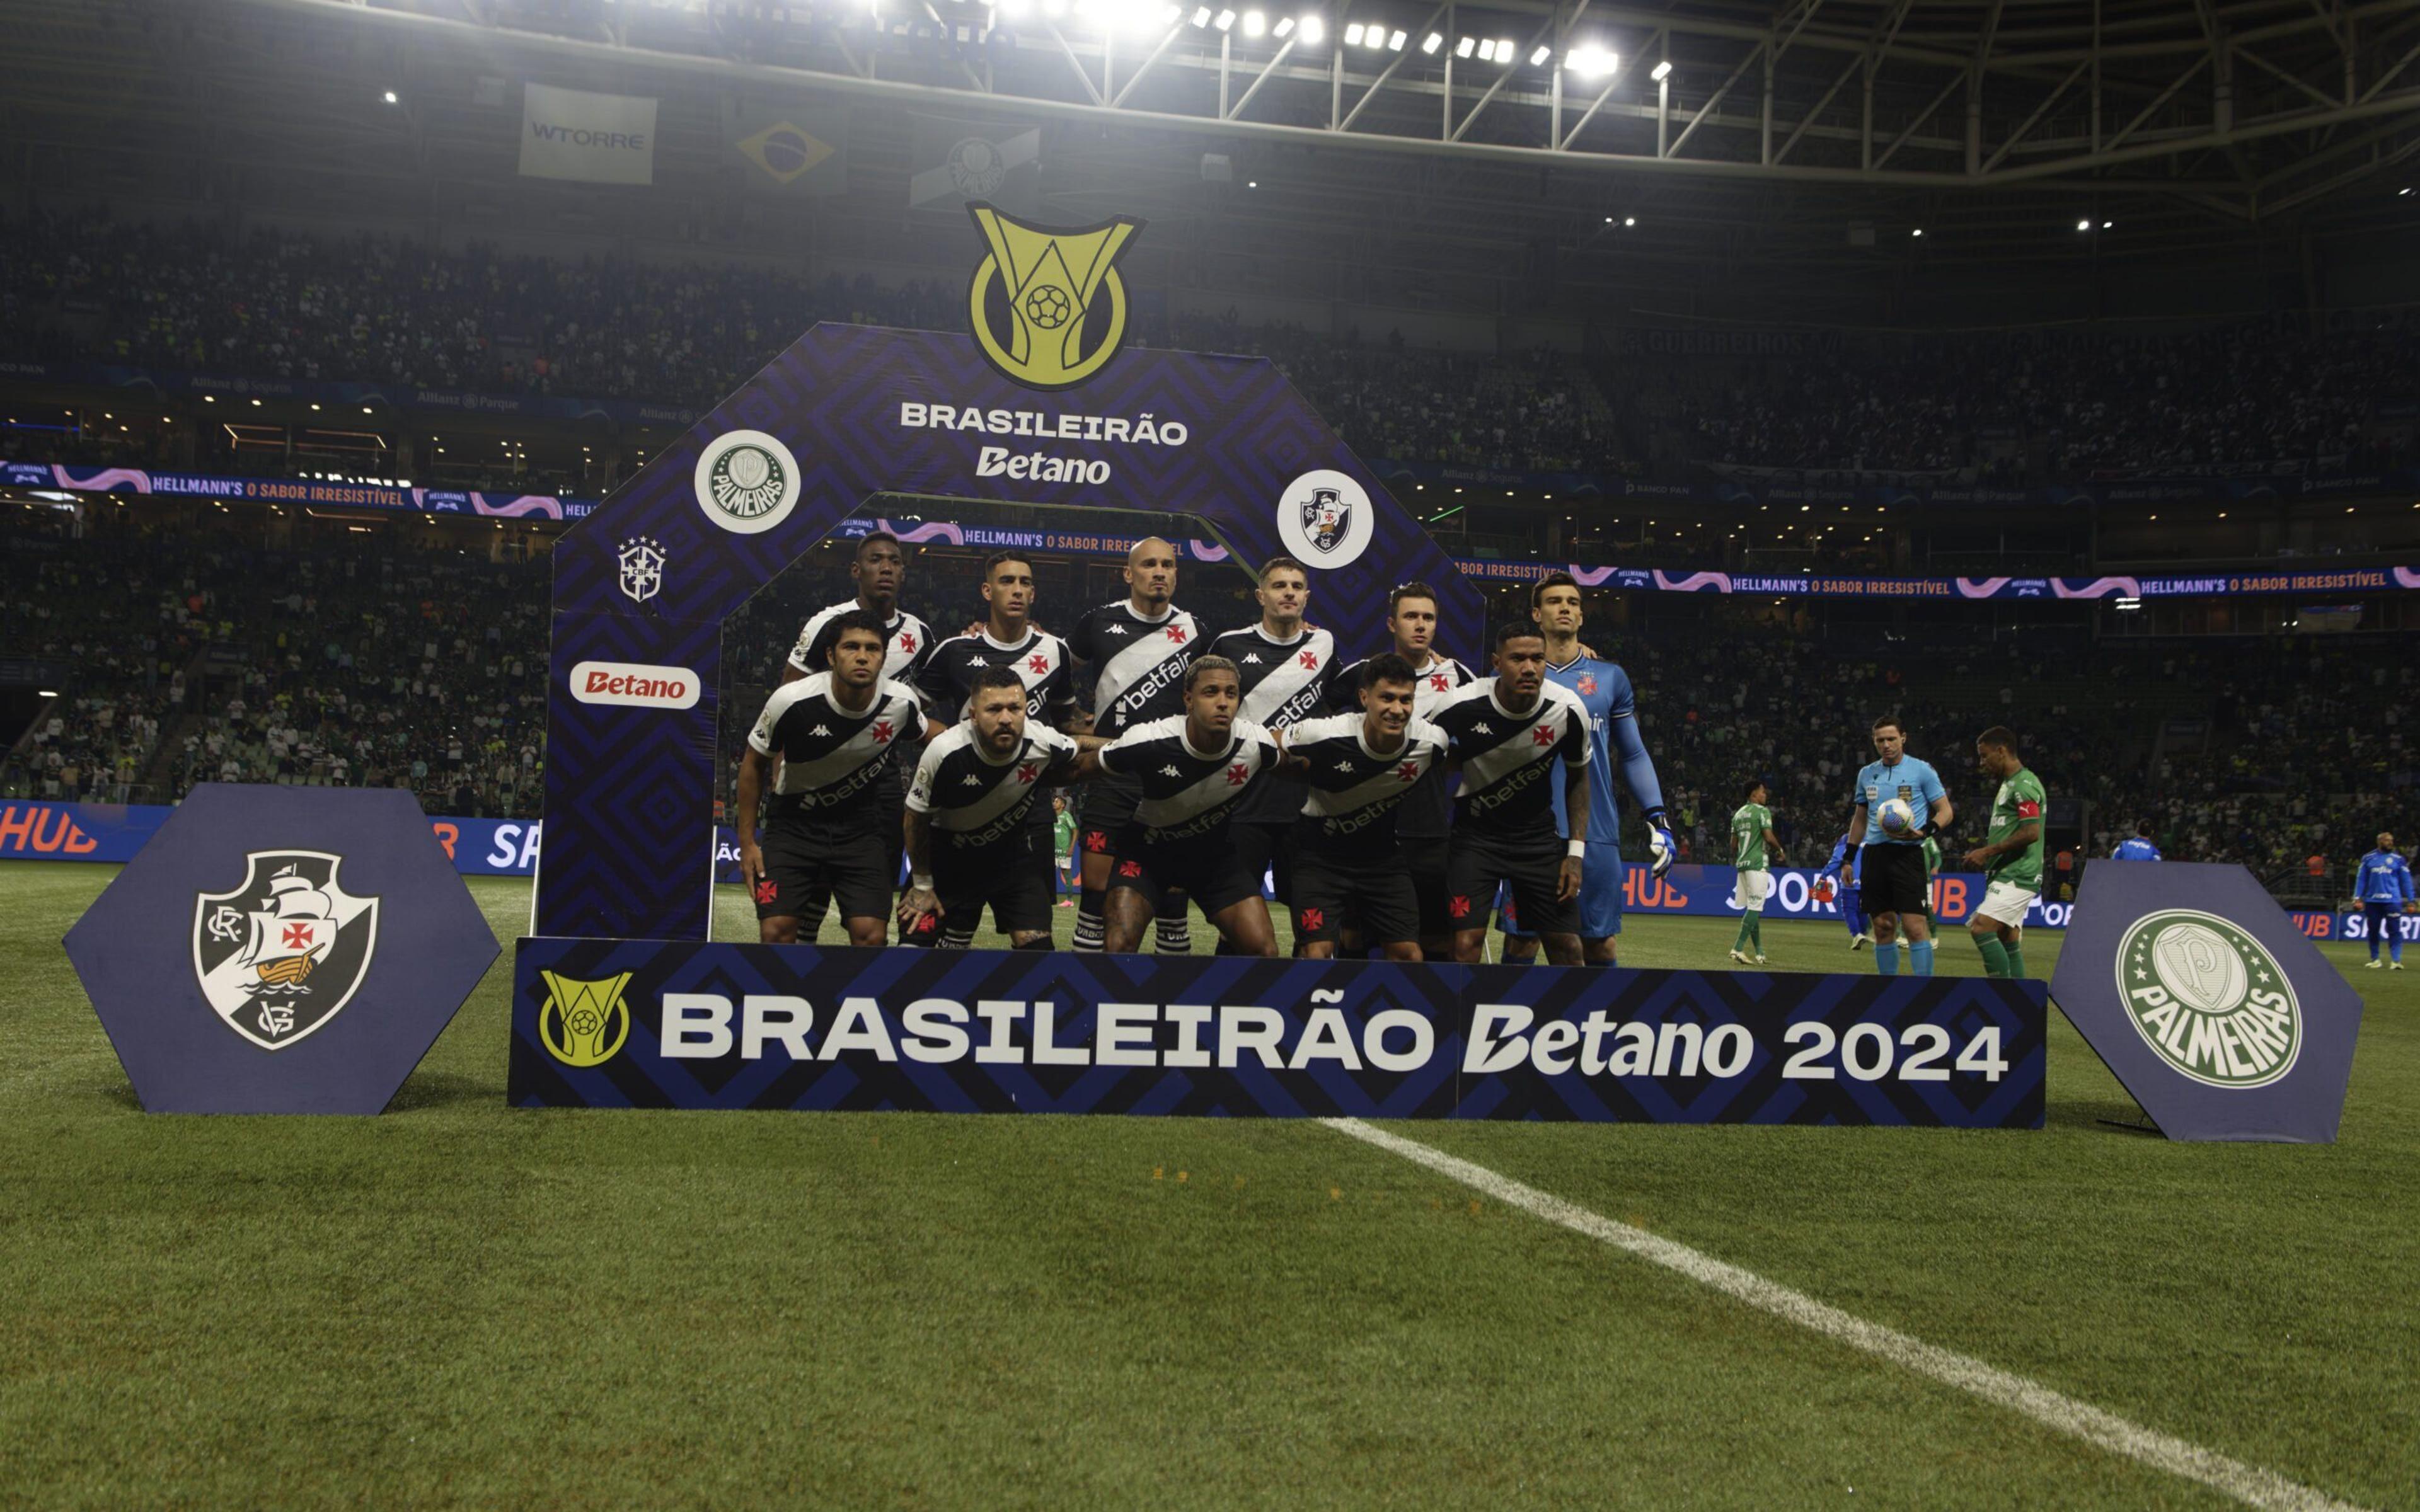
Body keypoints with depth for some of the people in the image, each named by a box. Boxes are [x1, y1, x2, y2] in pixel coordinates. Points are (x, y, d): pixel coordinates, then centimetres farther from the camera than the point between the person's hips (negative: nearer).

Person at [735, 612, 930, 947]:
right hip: (793, 822, -1)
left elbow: (924, 734, 12)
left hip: (862, 825, 1)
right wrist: (747, 842, -4)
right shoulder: (791, 702, -20)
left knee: (871, 935, -12)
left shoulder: (902, 703, -14)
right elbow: (754, 764, -4)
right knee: (777, 932, -13)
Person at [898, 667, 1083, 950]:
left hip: (1015, 847, 2)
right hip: (949, 850, -2)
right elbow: (917, 819, -13)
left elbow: (1072, 765, 6)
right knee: (915, 939, -12)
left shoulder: (1044, 744, -22)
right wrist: (922, 886, -5)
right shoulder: (945, 752, -29)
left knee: (1035, 946, -9)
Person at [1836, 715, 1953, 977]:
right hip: (1873, 855, 4)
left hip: (1907, 854, -4)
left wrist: (1924, 831, -18)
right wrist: (1847, 859, 18)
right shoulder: (1866, 773, 14)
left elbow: (1945, 810, 1)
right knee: (1883, 928, 5)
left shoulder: (1922, 770, 0)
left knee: (1915, 926, -12)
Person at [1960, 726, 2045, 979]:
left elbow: (2031, 832, -21)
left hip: (2016, 876, -10)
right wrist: (1983, 855, 15)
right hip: (2006, 876, 10)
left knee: (1981, 928, -19)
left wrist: (1987, 851, -17)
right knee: (2008, 941, 9)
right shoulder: (2008, 784, 20)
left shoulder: (2024, 784, -12)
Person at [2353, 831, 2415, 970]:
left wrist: (2409, 901, 3)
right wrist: (2358, 897, 1)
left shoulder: (2398, 859, 5)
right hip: (2372, 901, 2)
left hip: (2392, 901, -2)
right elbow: (2361, 879, 9)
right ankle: (2374, 959, 18)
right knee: (2373, 931, 7)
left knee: (2394, 931, -9)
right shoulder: (2368, 858, 8)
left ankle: (2396, 960, -10)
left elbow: (2406, 881, 7)